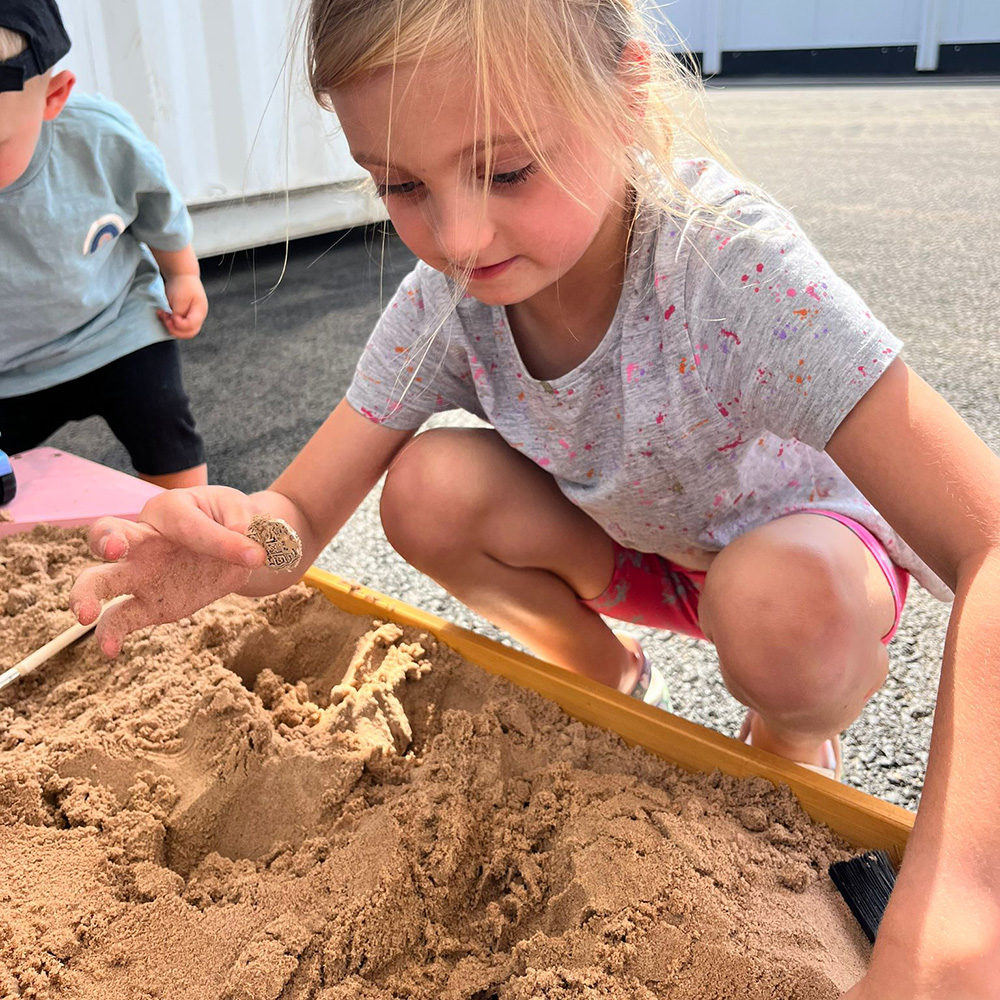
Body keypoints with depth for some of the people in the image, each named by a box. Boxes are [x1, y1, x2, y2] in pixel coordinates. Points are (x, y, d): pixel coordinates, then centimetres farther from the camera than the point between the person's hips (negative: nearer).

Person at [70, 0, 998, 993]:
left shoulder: (734, 266, -35)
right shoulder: (444, 298, -20)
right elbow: (302, 509, -16)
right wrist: (237, 541, -42)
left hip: (799, 545, -3)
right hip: (628, 543, 4)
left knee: (779, 613, -37)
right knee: (428, 488, -21)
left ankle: (797, 737, 1)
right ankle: (602, 673, 7)